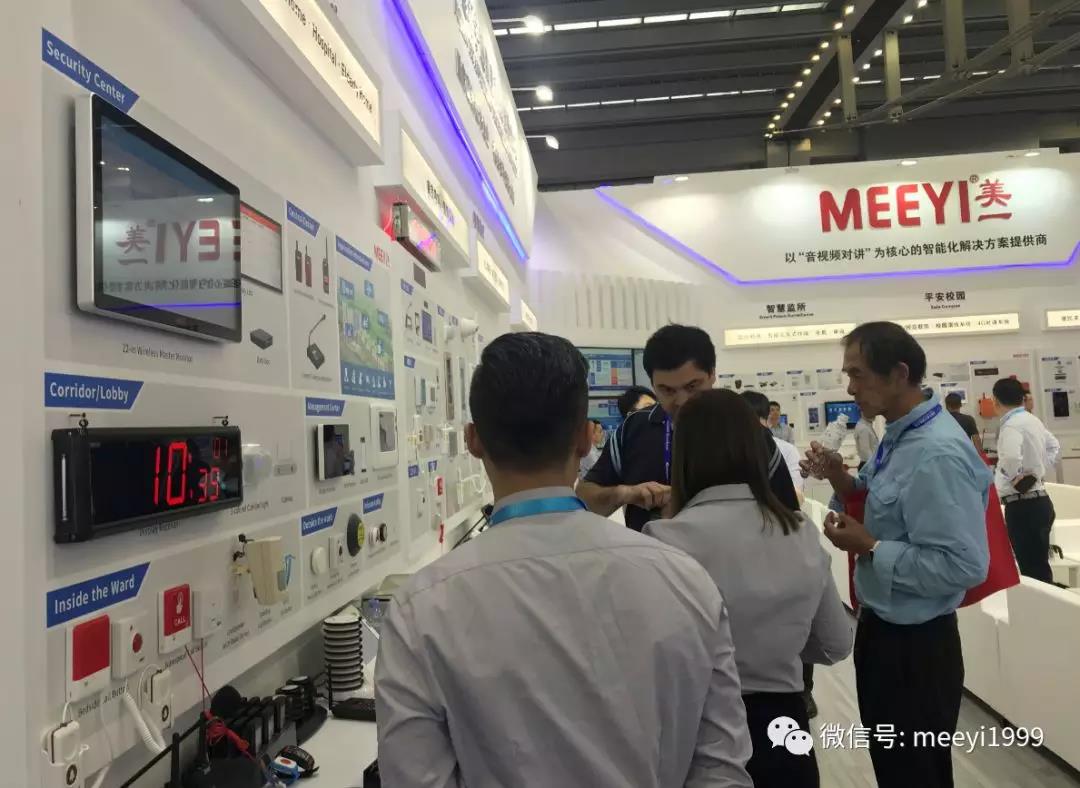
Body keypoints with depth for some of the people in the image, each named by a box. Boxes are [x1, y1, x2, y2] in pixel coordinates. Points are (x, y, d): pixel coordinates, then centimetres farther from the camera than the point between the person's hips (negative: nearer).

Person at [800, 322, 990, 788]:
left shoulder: (938, 454, -25)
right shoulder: (897, 437, 3)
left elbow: (964, 565, -28)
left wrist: (870, 548, -23)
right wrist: (843, 480, -3)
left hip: (915, 645, -9)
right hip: (884, 628, 9)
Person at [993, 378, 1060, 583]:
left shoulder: (1011, 425, -18)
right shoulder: (1033, 420, 11)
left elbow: (1010, 457, -36)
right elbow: (1053, 445, 29)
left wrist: (1016, 479, -18)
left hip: (1023, 506, -9)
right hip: (1038, 501, 9)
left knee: (1033, 572, -5)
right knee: (1038, 568, 16)